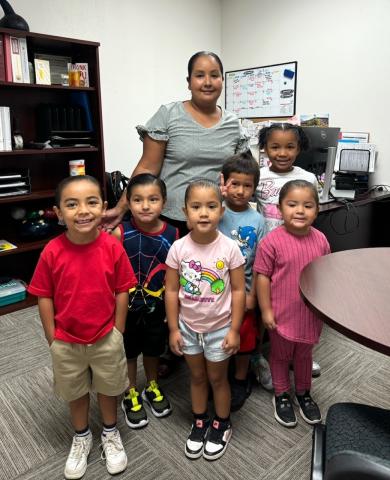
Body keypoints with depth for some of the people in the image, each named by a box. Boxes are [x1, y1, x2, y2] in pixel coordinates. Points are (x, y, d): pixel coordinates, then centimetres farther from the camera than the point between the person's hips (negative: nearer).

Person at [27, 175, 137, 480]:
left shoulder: (113, 247, -18)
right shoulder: (52, 252, -18)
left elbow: (122, 292, -9)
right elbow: (44, 298, -8)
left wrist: (117, 334, -6)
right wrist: (52, 339, -5)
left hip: (106, 339, 0)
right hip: (66, 342, 1)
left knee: (108, 388, 21)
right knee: (76, 393, 23)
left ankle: (111, 434, 48)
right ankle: (81, 438, 49)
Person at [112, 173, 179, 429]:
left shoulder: (172, 234, -12)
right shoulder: (120, 233, -18)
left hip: (157, 306, 2)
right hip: (127, 305, -1)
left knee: (154, 348, 22)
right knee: (129, 350, 18)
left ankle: (153, 387, 48)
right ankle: (131, 394, 42)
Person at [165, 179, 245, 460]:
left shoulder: (230, 248, -18)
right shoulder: (178, 248, -14)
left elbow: (238, 290, -11)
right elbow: (172, 291, -6)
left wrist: (234, 330, -10)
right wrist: (173, 329, -4)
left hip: (219, 328, -2)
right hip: (188, 327, 2)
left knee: (217, 378, 17)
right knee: (197, 377, 21)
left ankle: (222, 425, 42)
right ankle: (200, 422, 44)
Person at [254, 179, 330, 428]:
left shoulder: (321, 240, -6)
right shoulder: (272, 241, -20)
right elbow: (262, 276, -14)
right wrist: (266, 310, -12)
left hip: (311, 313, 4)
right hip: (282, 313, -4)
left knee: (304, 354, 24)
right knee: (281, 355, 18)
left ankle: (303, 393, 46)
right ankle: (282, 395, 40)